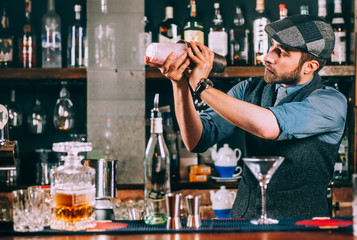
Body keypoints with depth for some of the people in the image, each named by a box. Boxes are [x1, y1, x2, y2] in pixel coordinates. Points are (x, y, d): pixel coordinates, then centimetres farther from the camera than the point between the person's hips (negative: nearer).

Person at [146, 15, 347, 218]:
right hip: (243, 216, 4)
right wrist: (180, 83, -15)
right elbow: (196, 141, -2)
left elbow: (267, 126, -27)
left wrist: (201, 84, -22)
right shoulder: (250, 89, 6)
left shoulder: (332, 102, -10)